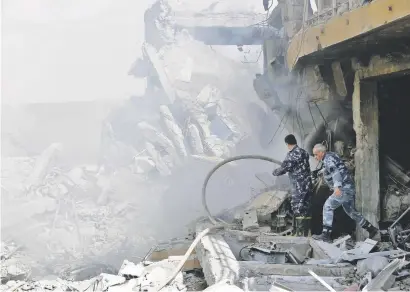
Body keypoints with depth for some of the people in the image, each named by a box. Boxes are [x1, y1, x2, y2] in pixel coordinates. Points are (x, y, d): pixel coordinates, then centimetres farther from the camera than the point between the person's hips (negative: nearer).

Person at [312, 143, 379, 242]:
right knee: (351, 212, 18)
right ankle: (372, 230, 26)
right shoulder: (331, 156, 19)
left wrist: (337, 186, -40)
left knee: (328, 207, -13)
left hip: (344, 188, -11)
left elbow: (335, 171, -28)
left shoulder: (328, 159, -12)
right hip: (348, 188, 11)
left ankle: (326, 235, -16)